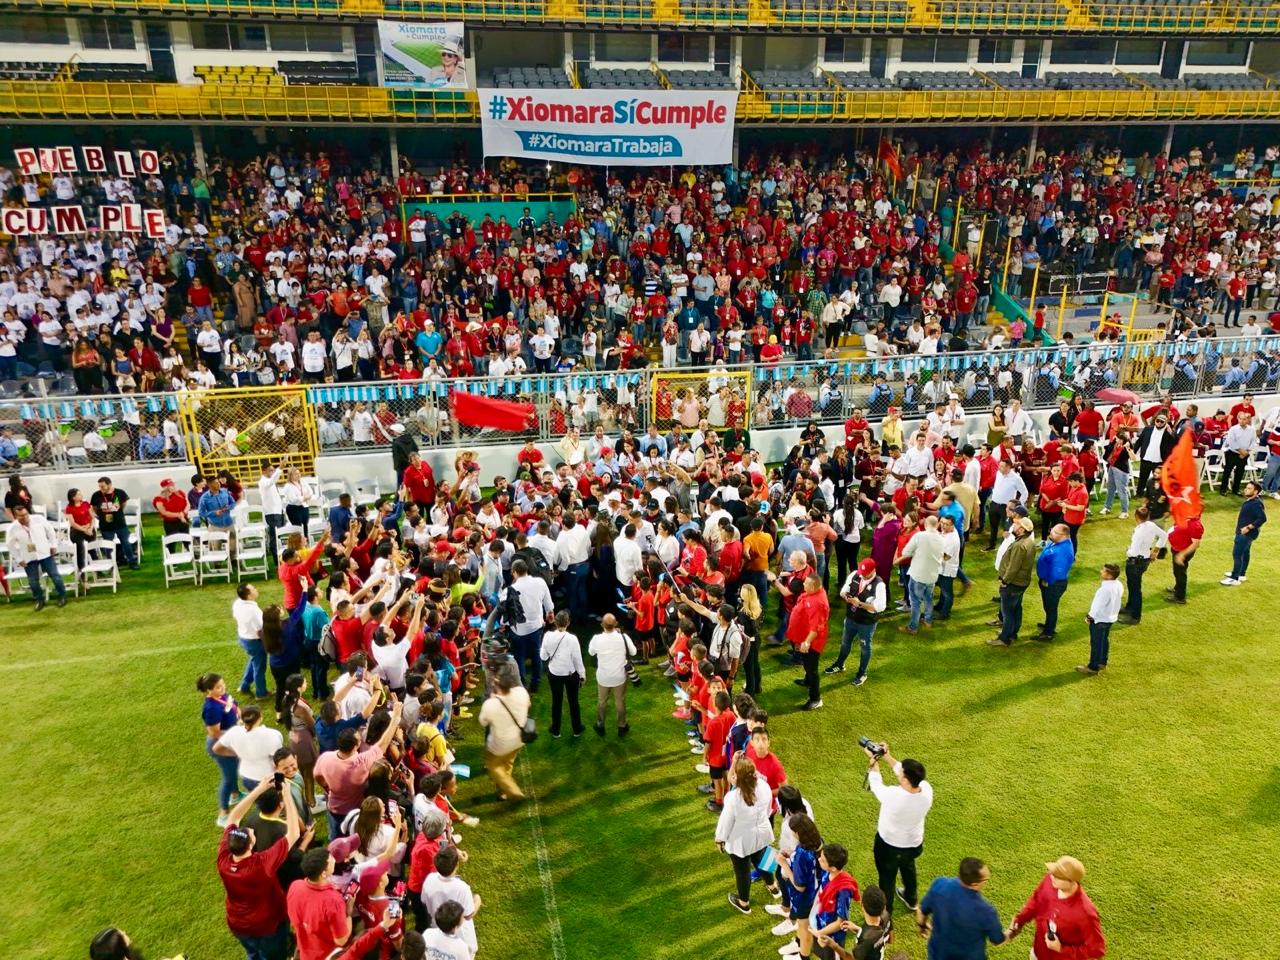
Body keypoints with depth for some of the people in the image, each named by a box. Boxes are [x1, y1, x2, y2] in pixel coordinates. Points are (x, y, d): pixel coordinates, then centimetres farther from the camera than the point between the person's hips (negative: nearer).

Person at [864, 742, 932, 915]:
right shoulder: (927, 789, -28)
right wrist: (886, 756, -6)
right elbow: (901, 770, -9)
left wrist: (874, 760, -5)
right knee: (908, 868, 36)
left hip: (889, 845, -5)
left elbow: (875, 783, -19)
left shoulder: (892, 796, -41)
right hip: (914, 844, 5)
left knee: (887, 878, 22)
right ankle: (911, 899, 61)